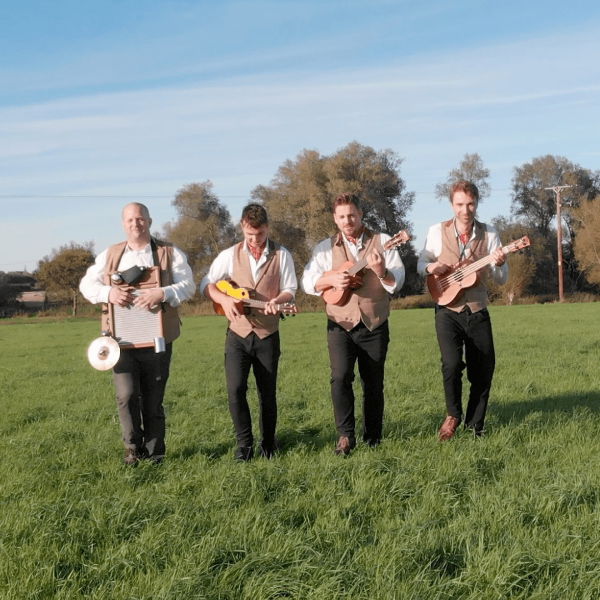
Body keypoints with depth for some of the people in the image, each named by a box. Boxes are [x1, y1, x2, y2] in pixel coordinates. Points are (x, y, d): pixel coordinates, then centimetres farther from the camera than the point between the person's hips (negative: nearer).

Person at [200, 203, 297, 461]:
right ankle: (244, 442, 6)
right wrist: (224, 299, -15)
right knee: (235, 389, -10)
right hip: (238, 333, 0)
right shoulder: (230, 255, 1)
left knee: (268, 392, 7)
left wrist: (278, 300, -21)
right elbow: (206, 284, 4)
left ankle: (268, 442, 25)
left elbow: (290, 290, 1)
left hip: (267, 335, 0)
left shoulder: (281, 255, 0)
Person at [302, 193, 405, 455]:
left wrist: (381, 272, -26)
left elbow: (397, 283, -5)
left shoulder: (382, 242, 1)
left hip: (374, 325, 0)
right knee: (340, 377, -17)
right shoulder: (326, 247, 6)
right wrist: (331, 279, -16)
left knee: (374, 383, 7)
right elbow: (308, 282, 3)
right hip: (340, 325, 0)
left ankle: (373, 438, 22)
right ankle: (345, 435, -7)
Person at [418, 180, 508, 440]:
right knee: (451, 363, -20)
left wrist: (499, 264, -21)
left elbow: (501, 279, 1)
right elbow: (421, 263, 9)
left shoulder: (489, 234, 0)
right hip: (448, 310, -2)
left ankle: (474, 425, 24)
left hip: (478, 311, 2)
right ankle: (453, 415, 6)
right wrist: (431, 267, -14)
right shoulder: (437, 231, -3)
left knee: (483, 371, 4)